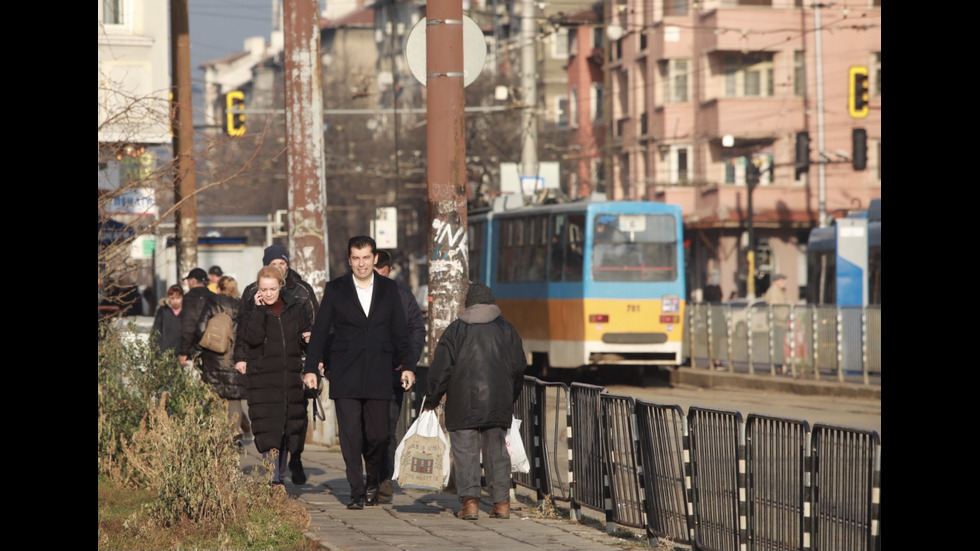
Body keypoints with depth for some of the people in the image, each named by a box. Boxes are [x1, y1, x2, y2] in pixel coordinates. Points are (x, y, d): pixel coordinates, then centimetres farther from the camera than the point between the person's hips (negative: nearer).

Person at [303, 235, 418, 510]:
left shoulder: (389, 289, 10)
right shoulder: (335, 289, 5)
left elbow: (400, 331, 12)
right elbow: (320, 331, 5)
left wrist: (408, 365, 4)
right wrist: (311, 367, -1)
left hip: (379, 374, 1)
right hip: (345, 374, -1)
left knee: (378, 435, 0)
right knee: (350, 434, -6)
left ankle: (373, 482, 25)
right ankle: (357, 491, 1)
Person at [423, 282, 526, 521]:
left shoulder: (456, 329, 0)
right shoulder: (506, 329, 8)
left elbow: (440, 369, -3)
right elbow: (519, 367, 13)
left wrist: (431, 402, 5)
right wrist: (511, 398, 26)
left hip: (463, 405, -3)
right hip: (498, 403, 3)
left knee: (465, 451, -1)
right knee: (496, 451, 11)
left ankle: (470, 500, -12)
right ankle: (501, 502, 8)